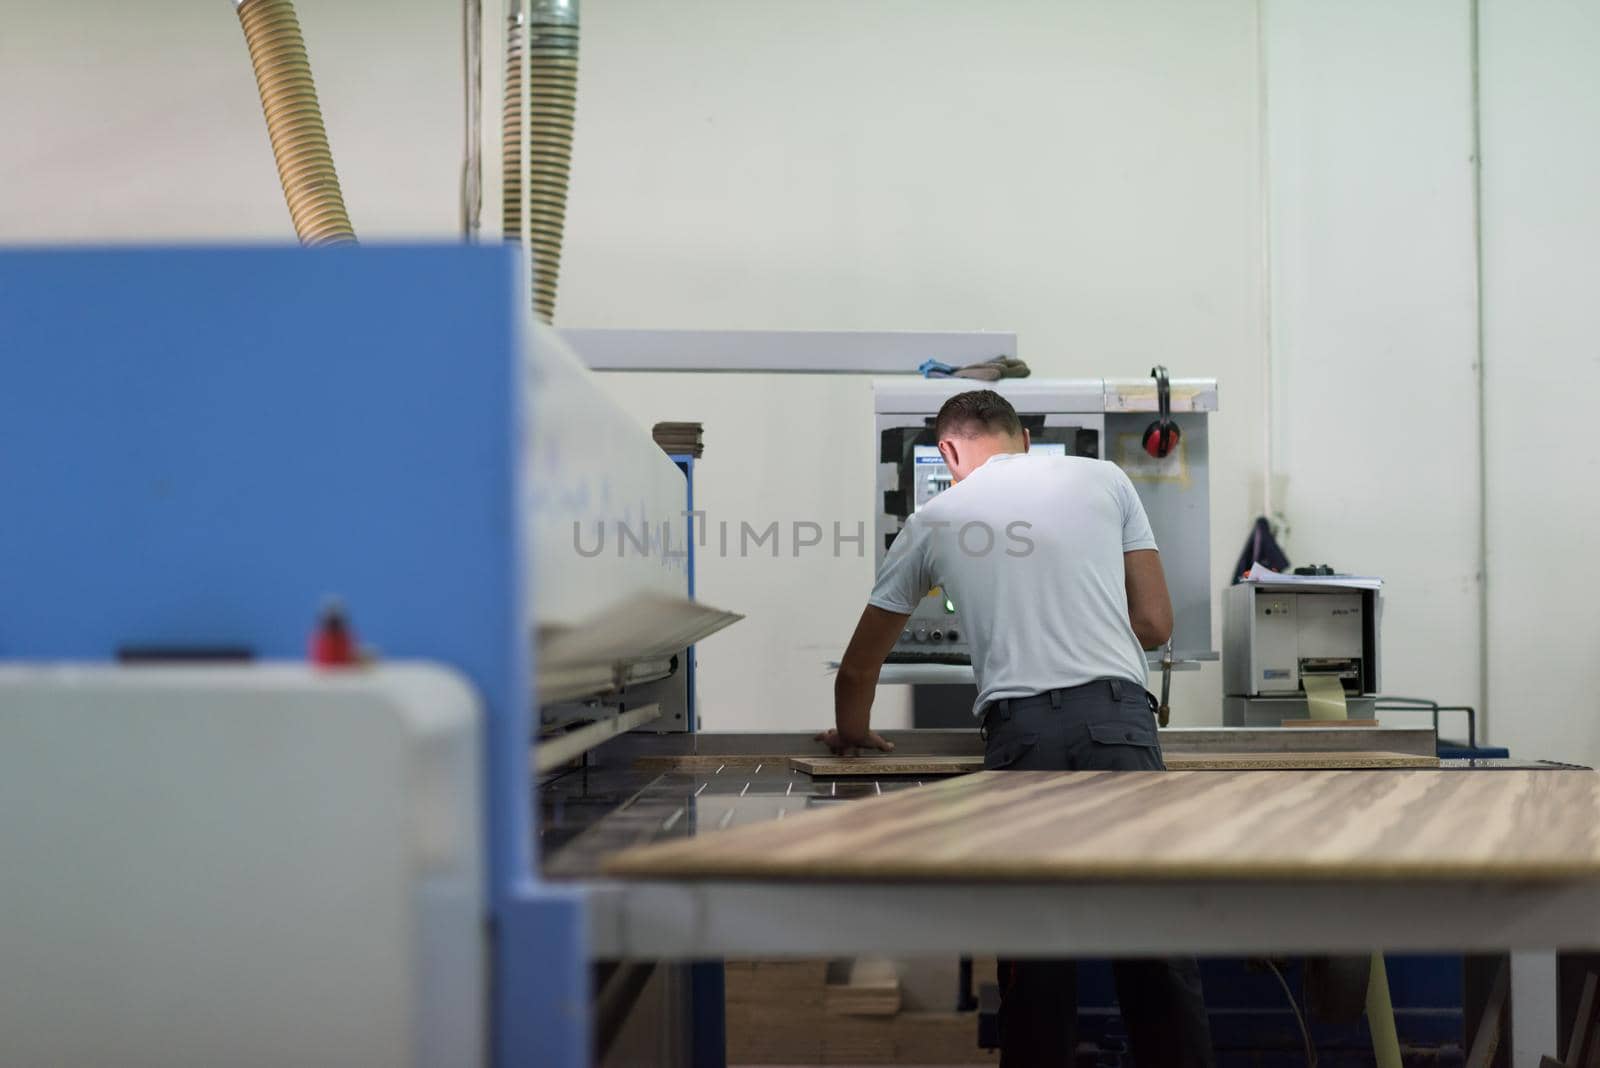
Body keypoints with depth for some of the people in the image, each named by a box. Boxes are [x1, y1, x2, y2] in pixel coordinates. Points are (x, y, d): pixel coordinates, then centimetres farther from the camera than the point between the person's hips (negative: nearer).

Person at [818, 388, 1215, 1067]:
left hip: (1020, 731, 0)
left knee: (1037, 953, 6)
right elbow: (1155, 624, 14)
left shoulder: (935, 519, 17)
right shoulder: (1103, 480, 16)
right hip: (1120, 718, 0)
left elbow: (858, 666, 26)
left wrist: (851, 733, 45)